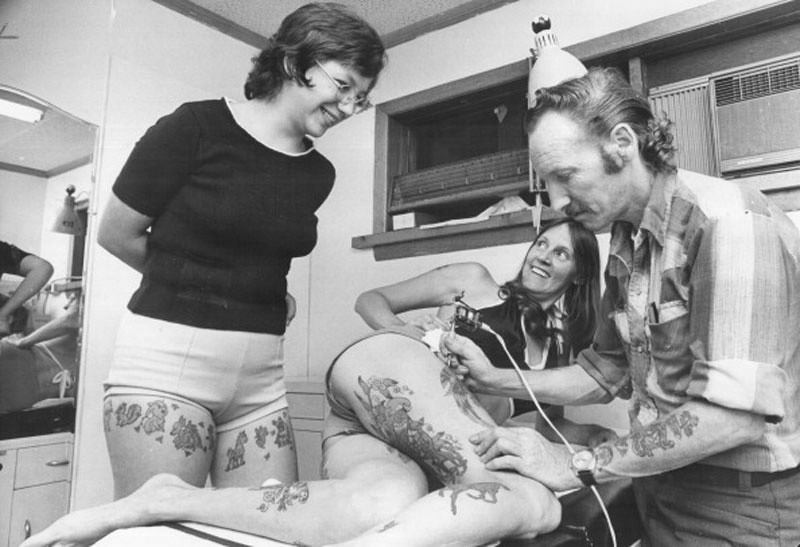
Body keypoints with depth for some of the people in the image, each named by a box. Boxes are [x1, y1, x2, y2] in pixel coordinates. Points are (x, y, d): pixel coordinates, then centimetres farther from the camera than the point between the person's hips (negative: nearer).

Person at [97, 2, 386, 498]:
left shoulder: (318, 175, 7)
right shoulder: (196, 127, -6)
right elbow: (117, 234, 1)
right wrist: (191, 288, 6)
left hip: (261, 374, 5)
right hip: (167, 360, -4)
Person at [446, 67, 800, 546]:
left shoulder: (727, 221, -21)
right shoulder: (626, 246, 5)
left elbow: (736, 412, -27)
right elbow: (606, 374, 10)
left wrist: (577, 465, -23)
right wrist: (495, 379, -1)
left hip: (744, 505, -7)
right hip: (662, 488, 7)